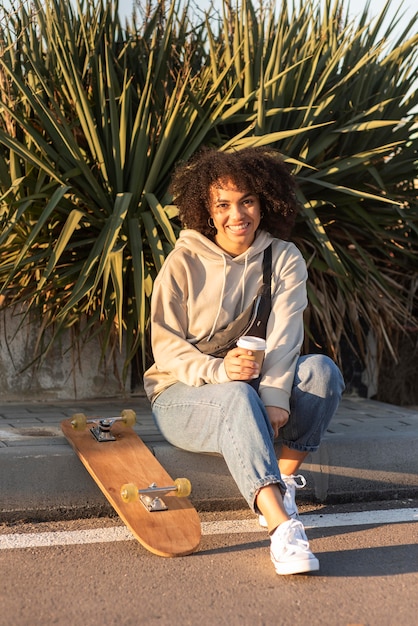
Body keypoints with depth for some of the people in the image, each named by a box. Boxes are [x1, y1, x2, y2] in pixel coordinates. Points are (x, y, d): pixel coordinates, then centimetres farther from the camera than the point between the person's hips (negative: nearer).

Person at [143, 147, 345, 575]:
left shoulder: (285, 259, 2)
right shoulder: (184, 261, -4)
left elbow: (284, 337, -14)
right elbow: (166, 346, -9)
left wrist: (275, 397, -33)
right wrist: (217, 370, -31)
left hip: (256, 394, 3)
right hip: (183, 395, -3)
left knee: (322, 371, -26)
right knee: (238, 397, -38)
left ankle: (284, 478, -16)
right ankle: (282, 527, -52)